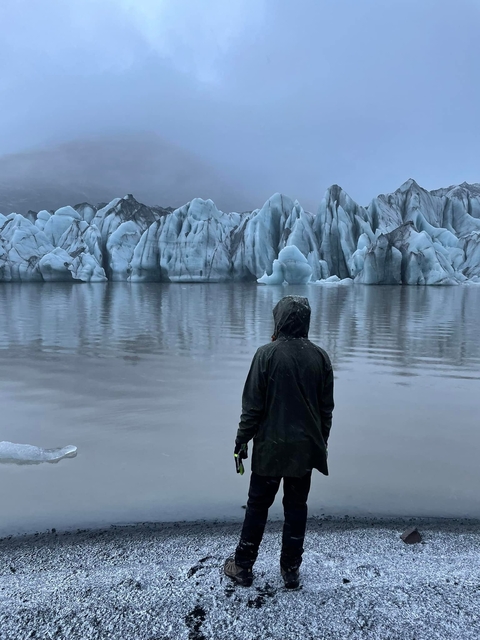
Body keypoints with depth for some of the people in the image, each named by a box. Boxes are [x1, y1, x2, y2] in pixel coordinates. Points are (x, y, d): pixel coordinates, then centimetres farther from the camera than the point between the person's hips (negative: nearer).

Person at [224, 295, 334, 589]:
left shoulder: (267, 354, -14)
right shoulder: (320, 357, -2)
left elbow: (252, 404, -11)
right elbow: (327, 407, 4)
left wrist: (242, 440, -1)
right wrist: (321, 442, 16)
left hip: (270, 446, -3)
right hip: (306, 447, 3)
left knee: (258, 505, 12)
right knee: (297, 506, 15)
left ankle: (243, 565, 24)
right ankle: (291, 569, 25)